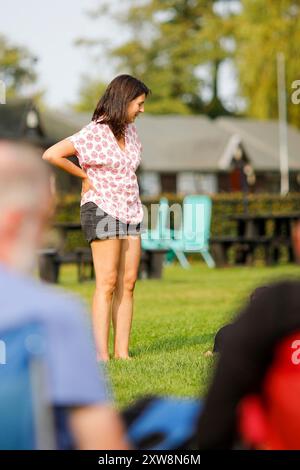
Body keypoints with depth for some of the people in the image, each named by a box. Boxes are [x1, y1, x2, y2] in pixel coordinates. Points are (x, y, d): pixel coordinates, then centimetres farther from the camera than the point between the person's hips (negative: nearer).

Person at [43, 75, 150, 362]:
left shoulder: (129, 129, 12)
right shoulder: (94, 133, -13)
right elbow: (51, 155, -21)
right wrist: (84, 176, -10)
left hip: (131, 211, 8)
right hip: (102, 209, -8)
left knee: (128, 283, 2)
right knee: (107, 283, -11)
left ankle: (121, 351, 3)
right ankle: (101, 355, -11)